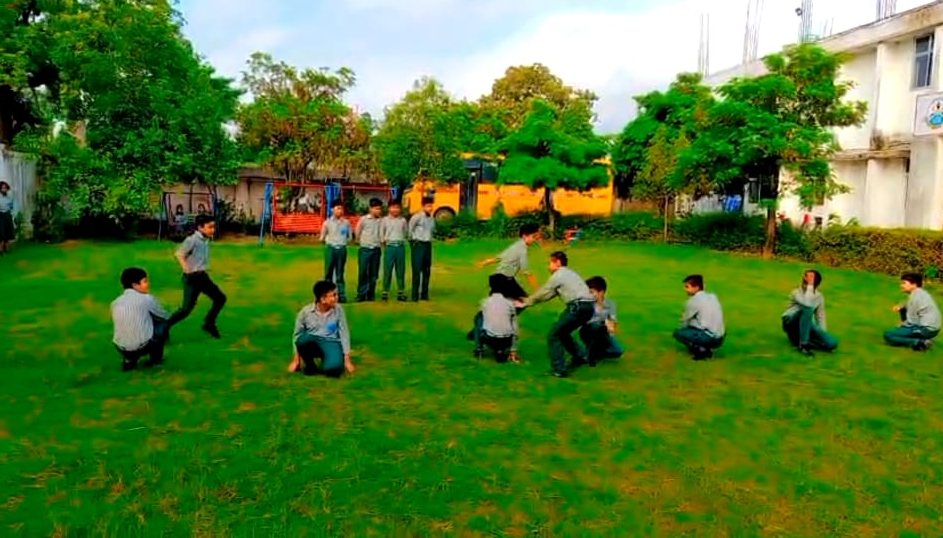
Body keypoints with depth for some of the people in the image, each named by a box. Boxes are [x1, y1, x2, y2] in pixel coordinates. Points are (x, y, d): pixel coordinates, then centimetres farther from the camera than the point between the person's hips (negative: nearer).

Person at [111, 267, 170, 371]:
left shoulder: (115, 302, 9)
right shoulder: (146, 299, -5)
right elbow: (165, 316, 11)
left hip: (121, 349, 5)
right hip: (142, 346, -5)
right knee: (162, 324, 19)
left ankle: (128, 361, 19)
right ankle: (156, 358, 23)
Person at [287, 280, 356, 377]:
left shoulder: (338, 310, -8)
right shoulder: (305, 311, -9)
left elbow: (344, 334, -2)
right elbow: (297, 335, 1)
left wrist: (347, 360, -3)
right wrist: (296, 360, 2)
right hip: (311, 343, 2)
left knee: (333, 368, -33)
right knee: (303, 339, -35)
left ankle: (328, 360, 5)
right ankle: (310, 365, -5)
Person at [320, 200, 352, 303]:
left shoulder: (346, 223, 3)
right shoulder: (327, 222, -2)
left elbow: (349, 237, 11)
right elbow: (322, 237, 6)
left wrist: (343, 242, 1)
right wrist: (331, 241, 4)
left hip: (342, 249, 1)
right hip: (331, 249, -1)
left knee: (340, 273, 7)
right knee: (328, 272, 3)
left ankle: (341, 295, 9)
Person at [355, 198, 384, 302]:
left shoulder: (381, 221, -1)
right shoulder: (363, 219, -4)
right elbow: (357, 232, 7)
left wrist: (378, 242, 8)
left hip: (376, 250, 2)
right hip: (365, 249, -2)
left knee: (374, 273, 6)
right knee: (363, 272, -2)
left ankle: (371, 294, 15)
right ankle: (361, 294, 5)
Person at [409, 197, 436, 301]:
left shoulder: (432, 218, 10)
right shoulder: (417, 217, -11)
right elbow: (410, 227, -6)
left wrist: (428, 238, 13)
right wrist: (411, 238, 5)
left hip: (428, 245, 6)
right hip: (418, 244, -6)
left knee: (427, 271, 8)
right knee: (417, 270, -5)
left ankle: (424, 294, 17)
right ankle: (415, 295, 0)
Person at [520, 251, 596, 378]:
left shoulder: (558, 275, -1)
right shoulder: (569, 273, 26)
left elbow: (543, 293, 5)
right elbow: (550, 293, 28)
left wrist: (526, 303, 18)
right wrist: (529, 300, 29)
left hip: (578, 307, -9)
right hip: (588, 307, 9)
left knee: (553, 336, 0)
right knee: (562, 333, 25)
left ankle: (559, 370, -4)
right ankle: (580, 357, 28)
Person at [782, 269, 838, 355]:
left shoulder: (819, 296, 3)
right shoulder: (797, 292, -14)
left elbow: (820, 317, 5)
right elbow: (807, 304, -34)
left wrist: (823, 334, -9)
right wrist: (809, 285, -30)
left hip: (806, 326, 4)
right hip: (791, 322, -4)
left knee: (832, 343, -19)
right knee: (807, 308, -37)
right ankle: (803, 344, -32)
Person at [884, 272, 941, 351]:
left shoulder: (915, 296, -15)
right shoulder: (921, 293, 13)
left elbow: (912, 321, -14)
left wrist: (902, 325, 5)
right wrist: (901, 308, 6)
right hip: (930, 327, 10)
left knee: (888, 335, -12)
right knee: (904, 311, 26)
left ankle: (919, 343, -17)